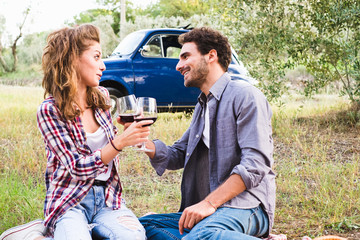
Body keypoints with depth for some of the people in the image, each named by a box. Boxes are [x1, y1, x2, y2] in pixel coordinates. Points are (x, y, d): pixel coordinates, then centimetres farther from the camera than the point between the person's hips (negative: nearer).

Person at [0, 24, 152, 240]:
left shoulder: (102, 97, 7)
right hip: (71, 200, -4)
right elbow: (78, 167, -16)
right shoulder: (50, 111, -10)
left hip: (107, 197, 4)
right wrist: (120, 142, -27)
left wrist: (130, 131, 5)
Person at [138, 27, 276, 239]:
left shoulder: (245, 96, -4)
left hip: (244, 204, -8)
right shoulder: (203, 106, 24)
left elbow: (256, 164, -15)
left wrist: (209, 202, -22)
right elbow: (177, 155, 20)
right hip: (206, 209, 9)